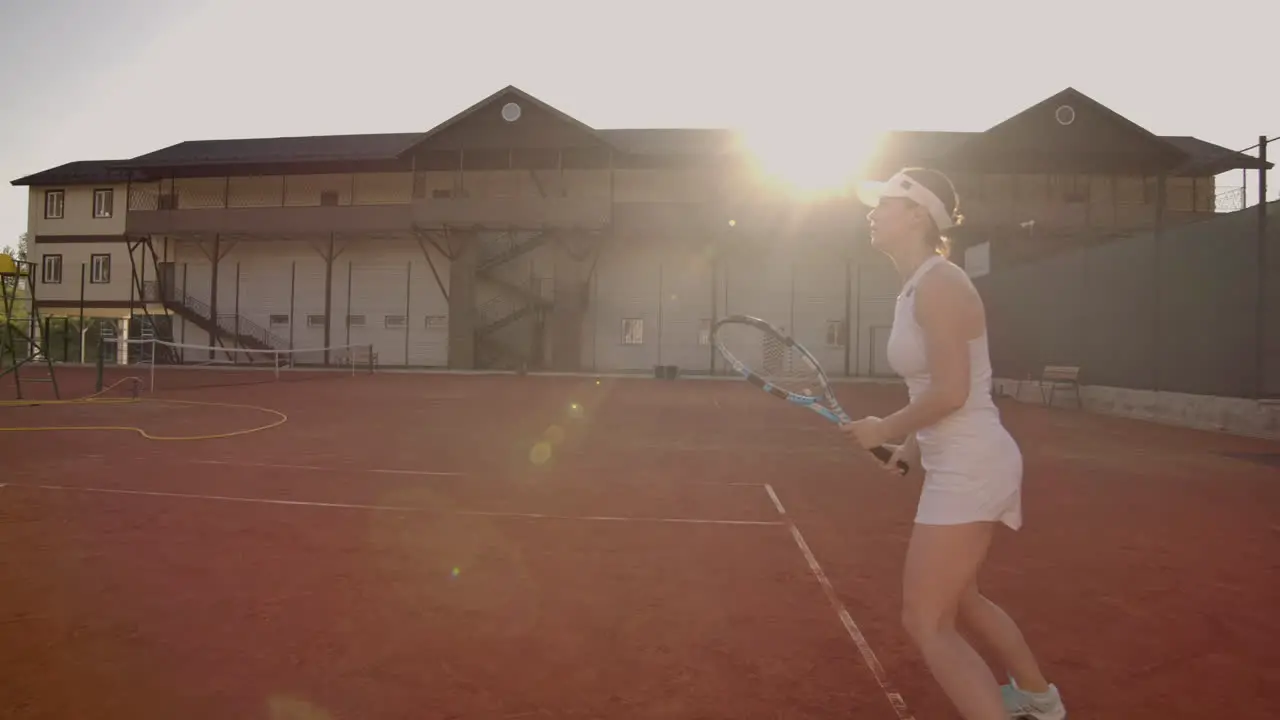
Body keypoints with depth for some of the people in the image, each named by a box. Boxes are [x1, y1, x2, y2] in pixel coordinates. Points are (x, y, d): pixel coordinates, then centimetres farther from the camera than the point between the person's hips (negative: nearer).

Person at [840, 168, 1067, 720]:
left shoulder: (937, 283, -18)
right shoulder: (917, 287, 11)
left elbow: (951, 391, -24)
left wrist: (884, 429, -12)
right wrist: (913, 446, 13)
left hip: (969, 467, -10)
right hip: (963, 464, 10)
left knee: (926, 624, -4)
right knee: (956, 601, 27)